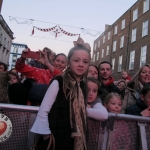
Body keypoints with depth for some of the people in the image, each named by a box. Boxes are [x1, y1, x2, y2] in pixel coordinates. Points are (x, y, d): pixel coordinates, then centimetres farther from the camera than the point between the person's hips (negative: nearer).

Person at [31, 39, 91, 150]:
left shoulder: (83, 86, 3)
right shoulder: (58, 82, -16)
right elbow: (43, 112, -16)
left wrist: (84, 109, -4)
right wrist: (47, 136, -13)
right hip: (56, 138, -6)